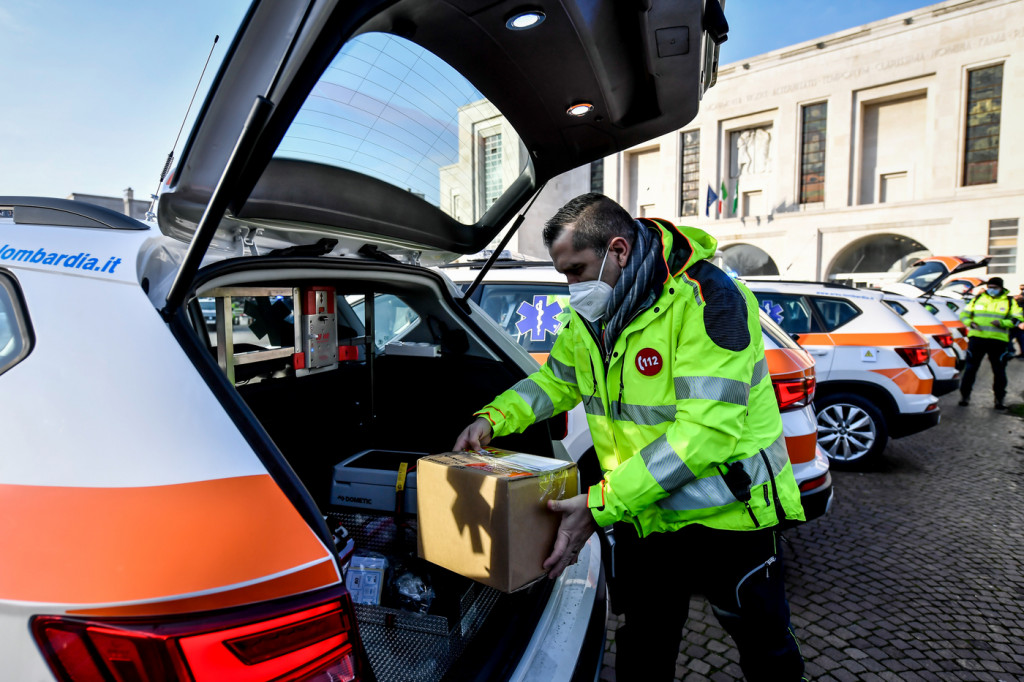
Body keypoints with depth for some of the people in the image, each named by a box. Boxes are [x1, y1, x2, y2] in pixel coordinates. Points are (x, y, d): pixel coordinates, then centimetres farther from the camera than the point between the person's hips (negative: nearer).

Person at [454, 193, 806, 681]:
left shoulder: (707, 298, -25)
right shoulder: (591, 313, -1)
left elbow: (706, 431, -31)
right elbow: (557, 379, 13)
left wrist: (600, 505, -32)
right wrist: (493, 418, -6)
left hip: (725, 513, -5)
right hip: (643, 517, 6)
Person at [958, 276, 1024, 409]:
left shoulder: (1009, 301, 7)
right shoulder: (978, 298, 10)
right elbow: (964, 314, 14)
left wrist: (1002, 323, -15)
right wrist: (970, 323, -6)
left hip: (998, 340, 0)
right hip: (977, 338, 0)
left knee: (999, 371, 5)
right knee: (970, 368, 1)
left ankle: (999, 398, 15)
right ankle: (965, 395, 8)